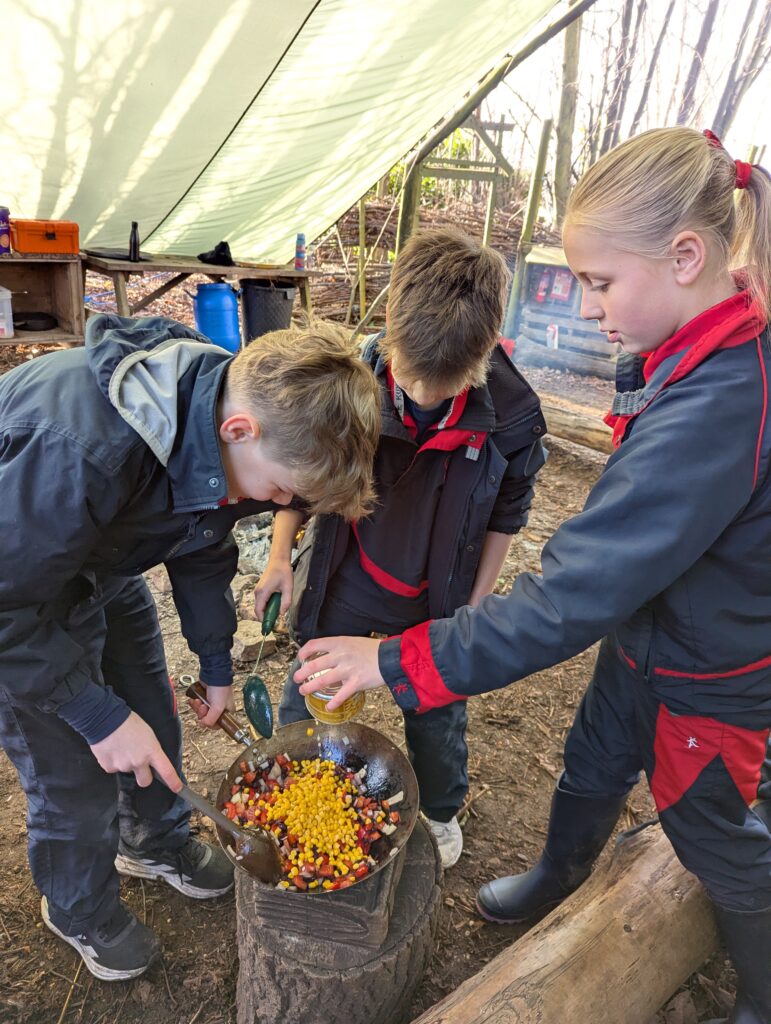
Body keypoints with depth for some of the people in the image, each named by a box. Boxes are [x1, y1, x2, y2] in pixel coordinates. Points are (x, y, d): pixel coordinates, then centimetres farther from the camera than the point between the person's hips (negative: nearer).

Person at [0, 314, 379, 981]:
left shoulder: (229, 402, -18)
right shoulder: (84, 451, -44)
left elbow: (202, 548, -1)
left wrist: (217, 663, 5)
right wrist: (99, 715, -24)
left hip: (102, 565, 6)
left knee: (152, 719, 17)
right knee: (74, 774, 5)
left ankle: (156, 842, 47)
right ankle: (80, 910, 37)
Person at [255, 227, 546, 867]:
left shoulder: (511, 416, -22)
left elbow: (505, 515, -4)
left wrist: (475, 604, 1)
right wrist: (281, 556, -7)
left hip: (435, 602, 0)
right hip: (343, 584, 1)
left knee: (438, 718, 22)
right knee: (306, 702, 19)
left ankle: (441, 812, 54)